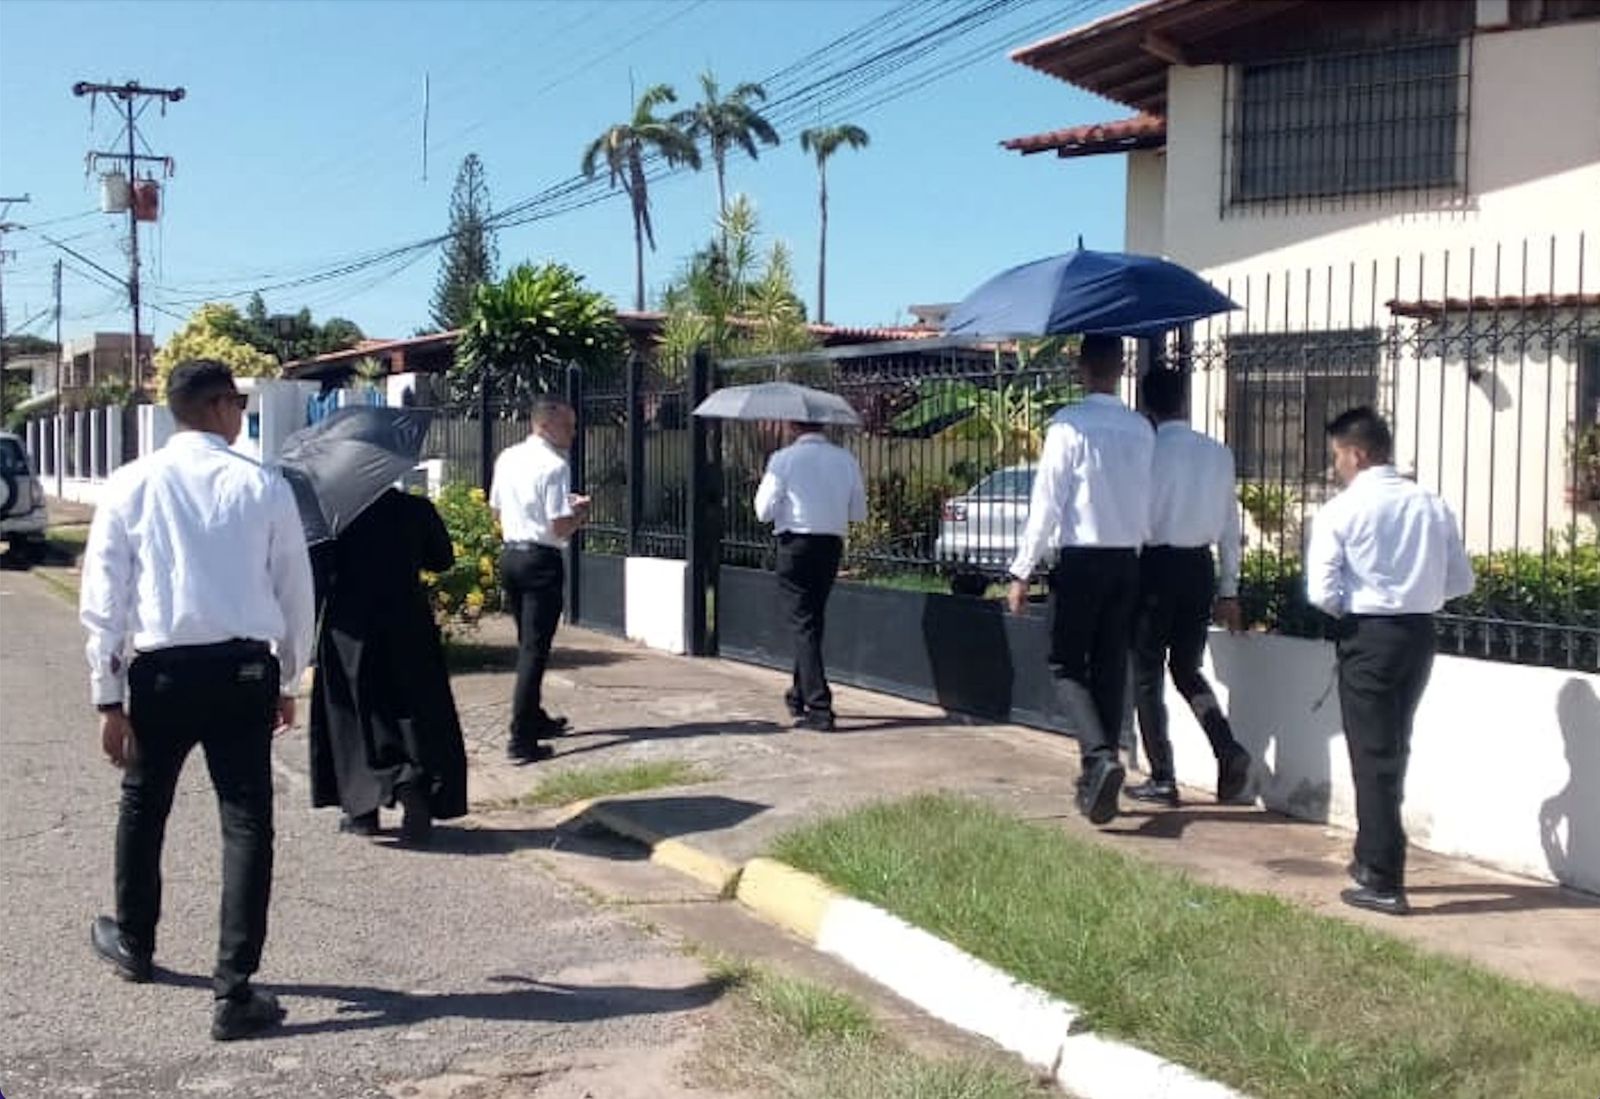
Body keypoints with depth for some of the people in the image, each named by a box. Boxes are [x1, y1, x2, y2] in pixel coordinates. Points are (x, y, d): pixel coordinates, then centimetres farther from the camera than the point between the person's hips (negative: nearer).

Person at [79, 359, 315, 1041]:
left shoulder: (132, 484, -2)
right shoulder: (263, 487, -2)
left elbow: (103, 597, -2)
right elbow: (296, 592, 3)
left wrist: (108, 696, 4)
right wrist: (290, 681, 15)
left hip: (160, 668, 1)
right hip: (244, 667, -1)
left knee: (143, 807, 23)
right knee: (246, 821, 2)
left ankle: (133, 943, 44)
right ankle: (234, 992, 1)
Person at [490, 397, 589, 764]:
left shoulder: (507, 458, 8)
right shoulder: (554, 467, -16)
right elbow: (561, 529, -19)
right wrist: (580, 512, 2)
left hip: (510, 554, 8)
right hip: (541, 561, -8)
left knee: (527, 644, 21)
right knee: (535, 650, -4)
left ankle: (535, 719, 34)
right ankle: (522, 740, -5)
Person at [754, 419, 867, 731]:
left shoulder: (784, 459, -7)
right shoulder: (846, 459, 7)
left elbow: (764, 511, -7)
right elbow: (859, 513, 9)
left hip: (796, 544, -5)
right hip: (832, 545, 5)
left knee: (803, 624, -3)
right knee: (813, 621, 19)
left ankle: (819, 708, -9)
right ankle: (800, 695, 33)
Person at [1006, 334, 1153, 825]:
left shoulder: (1069, 426, -12)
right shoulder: (1141, 430, 5)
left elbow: (1046, 503, -13)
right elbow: (1147, 502, 8)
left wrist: (1022, 571, -8)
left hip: (1080, 561, -5)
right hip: (1126, 561, 5)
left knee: (1066, 664, 3)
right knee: (1110, 668, 11)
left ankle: (1101, 756, -18)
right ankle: (1097, 781, 17)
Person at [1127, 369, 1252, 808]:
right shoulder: (1219, 454, 5)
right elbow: (1230, 526, 8)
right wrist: (1229, 591, 14)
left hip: (1155, 564, -5)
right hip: (1200, 568, 5)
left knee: (1148, 675, 6)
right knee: (1187, 668, 18)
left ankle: (1162, 779, 8)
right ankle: (1227, 749, -1)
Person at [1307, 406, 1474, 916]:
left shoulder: (1341, 511, -12)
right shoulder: (1432, 505, 3)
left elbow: (1322, 592, -16)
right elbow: (1460, 580, 5)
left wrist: (1348, 609, 4)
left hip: (1368, 638, -5)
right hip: (1419, 634, 5)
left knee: (1373, 755, 3)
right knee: (1393, 750, 20)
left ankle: (1383, 883, 4)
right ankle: (1374, 858, 34)